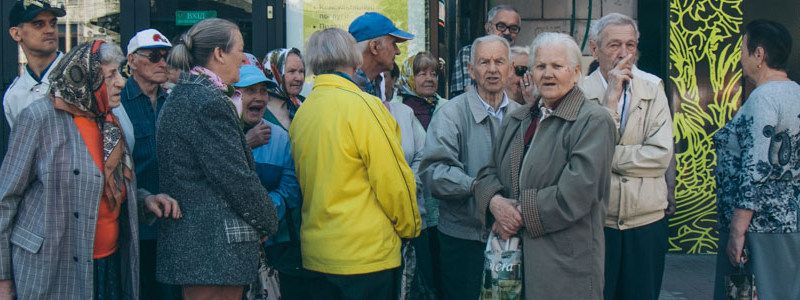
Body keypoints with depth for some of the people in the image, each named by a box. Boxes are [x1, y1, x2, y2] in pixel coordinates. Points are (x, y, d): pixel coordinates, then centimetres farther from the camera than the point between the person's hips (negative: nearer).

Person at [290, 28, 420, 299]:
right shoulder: (360, 105, -15)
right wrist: (411, 226, 2)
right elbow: (393, 180, -14)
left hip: (316, 252, 7)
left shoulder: (301, 113, 4)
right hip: (367, 253, -7)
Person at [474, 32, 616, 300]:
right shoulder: (516, 120, 14)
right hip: (514, 252, 6)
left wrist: (522, 214, -12)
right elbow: (490, 171, 12)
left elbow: (574, 195, -18)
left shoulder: (594, 121, -9)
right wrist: (495, 203, -10)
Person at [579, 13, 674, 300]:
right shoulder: (580, 91, -5)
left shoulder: (653, 88, 1)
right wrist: (609, 100, -19)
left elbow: (661, 155, -8)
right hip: (595, 221, -2)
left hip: (647, 222, 2)